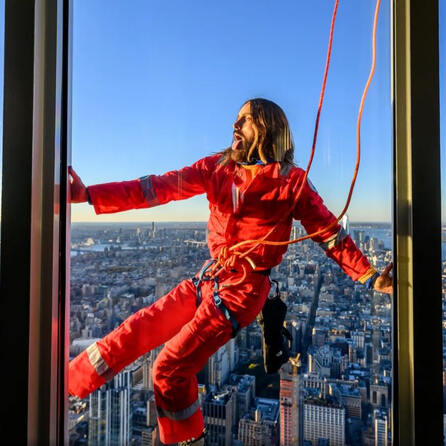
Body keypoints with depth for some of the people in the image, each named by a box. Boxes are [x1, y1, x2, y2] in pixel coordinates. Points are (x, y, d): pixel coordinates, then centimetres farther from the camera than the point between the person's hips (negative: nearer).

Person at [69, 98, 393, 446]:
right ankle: (65, 383, 28)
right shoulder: (218, 167, 3)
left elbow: (330, 233, -3)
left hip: (243, 289, -5)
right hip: (209, 278, 5)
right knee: (137, 329, 7)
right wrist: (89, 194, -11)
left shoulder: (291, 181, -8)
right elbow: (160, 187, -4)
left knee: (172, 367, -4)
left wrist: (370, 277, -11)